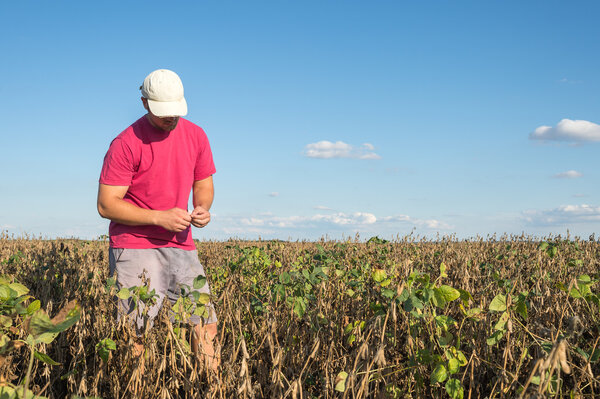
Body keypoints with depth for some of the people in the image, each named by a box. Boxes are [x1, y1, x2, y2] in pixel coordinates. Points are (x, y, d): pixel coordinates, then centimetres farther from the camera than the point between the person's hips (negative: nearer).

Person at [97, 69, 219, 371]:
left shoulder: (196, 136, 6)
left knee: (205, 323, 4)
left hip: (180, 245, 5)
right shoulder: (126, 144, -10)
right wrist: (159, 217, -18)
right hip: (134, 247, -5)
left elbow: (204, 185, 18)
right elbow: (106, 205, -10)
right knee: (137, 333, -10)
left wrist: (202, 209, -6)